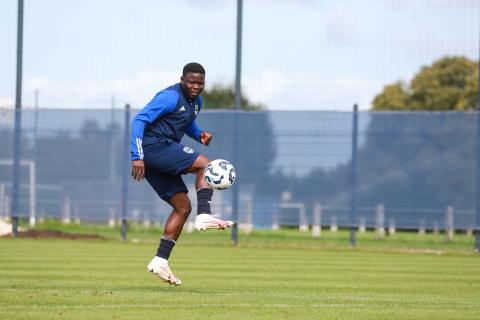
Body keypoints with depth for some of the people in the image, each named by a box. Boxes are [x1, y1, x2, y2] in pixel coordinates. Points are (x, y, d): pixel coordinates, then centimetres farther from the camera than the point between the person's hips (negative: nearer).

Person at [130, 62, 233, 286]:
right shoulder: (170, 97, -13)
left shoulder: (195, 102, 16)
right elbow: (139, 120, -18)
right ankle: (204, 216, -28)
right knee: (204, 164, -17)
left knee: (183, 207, 4)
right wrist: (137, 157, -25)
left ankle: (160, 261, 1)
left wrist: (199, 136, 11)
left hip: (161, 158, 10)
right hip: (153, 147, -10)